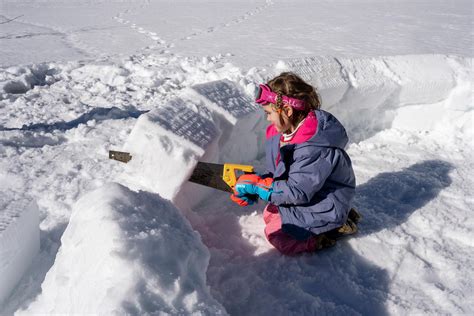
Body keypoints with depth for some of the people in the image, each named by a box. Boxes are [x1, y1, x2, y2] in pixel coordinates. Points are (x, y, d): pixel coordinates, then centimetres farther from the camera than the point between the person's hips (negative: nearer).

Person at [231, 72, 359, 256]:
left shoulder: (313, 149, -33)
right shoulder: (286, 131, -3)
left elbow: (298, 192, -30)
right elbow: (278, 173, 4)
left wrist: (256, 185, -25)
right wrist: (251, 189, -13)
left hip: (326, 204, -9)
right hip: (306, 194, 10)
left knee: (276, 235, -9)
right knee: (269, 215, 14)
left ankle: (335, 227, 1)